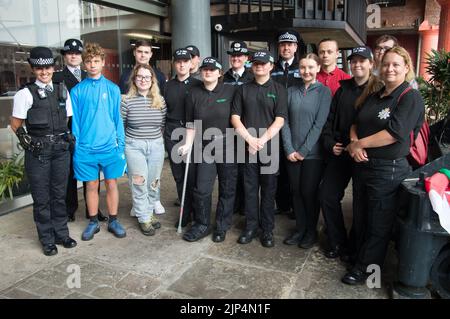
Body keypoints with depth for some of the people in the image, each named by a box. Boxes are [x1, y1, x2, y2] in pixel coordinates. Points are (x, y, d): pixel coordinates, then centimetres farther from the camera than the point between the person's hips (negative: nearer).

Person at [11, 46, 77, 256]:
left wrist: (67, 138, 3)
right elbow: (15, 124, 0)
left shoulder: (62, 90, 7)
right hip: (38, 151, -3)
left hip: (61, 149, 4)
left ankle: (61, 234, 28)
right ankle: (47, 240, 20)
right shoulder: (25, 94, -5)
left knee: (59, 194, 14)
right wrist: (26, 141, -10)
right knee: (41, 197, 6)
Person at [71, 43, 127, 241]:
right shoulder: (77, 91, 2)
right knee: (91, 185, 11)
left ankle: (113, 221, 23)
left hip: (110, 146, 0)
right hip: (86, 148, 0)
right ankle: (93, 222, 26)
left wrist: (121, 145, -1)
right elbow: (75, 120, 4)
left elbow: (118, 119, 3)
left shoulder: (113, 89, 2)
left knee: (111, 184, 8)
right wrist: (76, 146, 0)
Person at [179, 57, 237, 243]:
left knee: (227, 188, 7)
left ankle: (221, 227, 23)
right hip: (206, 147, 2)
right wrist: (188, 144, 0)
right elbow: (191, 124, 8)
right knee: (202, 189, 0)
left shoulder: (230, 91, -2)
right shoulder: (194, 94, 4)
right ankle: (202, 226, 20)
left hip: (228, 146, -1)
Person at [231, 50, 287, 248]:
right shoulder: (243, 90, 10)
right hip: (247, 146, 2)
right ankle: (251, 227, 19)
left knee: (269, 189, 5)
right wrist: (250, 139, -10)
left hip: (270, 146, -2)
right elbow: (235, 117, 3)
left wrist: (263, 140, -15)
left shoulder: (278, 90, 4)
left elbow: (279, 120, -5)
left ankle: (268, 229, 17)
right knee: (250, 188, 7)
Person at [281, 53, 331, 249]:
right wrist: (289, 150, -7)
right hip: (292, 153, 3)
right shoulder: (291, 91, 7)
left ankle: (311, 231, 23)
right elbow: (285, 121, 3)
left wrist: (304, 150, -13)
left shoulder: (324, 92, -3)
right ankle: (300, 229, 26)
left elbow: (319, 123, -10)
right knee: (296, 191, 9)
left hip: (313, 153, -3)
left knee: (309, 192, 4)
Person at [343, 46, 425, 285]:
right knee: (366, 217, 20)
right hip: (365, 165, 7)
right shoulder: (374, 97, 13)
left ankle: (366, 267, 23)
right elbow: (356, 123, 10)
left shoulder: (411, 97, -11)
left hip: (389, 170, -7)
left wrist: (359, 144, -16)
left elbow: (395, 133, -23)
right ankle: (361, 254, 39)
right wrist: (354, 143, -11)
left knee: (379, 224, 8)